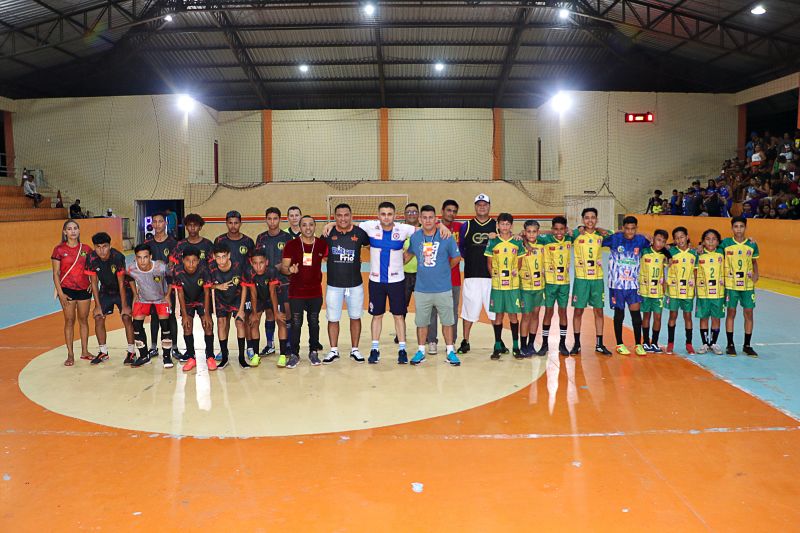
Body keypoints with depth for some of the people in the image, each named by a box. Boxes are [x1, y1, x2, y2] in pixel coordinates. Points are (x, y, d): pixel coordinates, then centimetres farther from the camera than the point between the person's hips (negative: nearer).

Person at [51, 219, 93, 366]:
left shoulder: (86, 249, 4)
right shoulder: (59, 250, -5)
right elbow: (56, 273, -4)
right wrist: (60, 293, -10)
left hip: (84, 289, 3)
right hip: (67, 290, -3)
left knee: (83, 319, 10)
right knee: (69, 321, 2)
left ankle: (84, 351, 21)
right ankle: (70, 354, 10)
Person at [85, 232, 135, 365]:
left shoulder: (118, 257, -28)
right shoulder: (91, 259, -19)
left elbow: (121, 283, -23)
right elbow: (94, 283, -9)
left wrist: (124, 305, -19)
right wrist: (98, 305, -9)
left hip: (123, 290, -4)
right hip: (105, 291, 4)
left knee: (126, 317, -14)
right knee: (98, 318, -4)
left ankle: (132, 352, -2)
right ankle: (103, 352, 10)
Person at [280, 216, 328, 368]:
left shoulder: (322, 244, -1)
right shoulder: (291, 244, -5)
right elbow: (284, 267, -5)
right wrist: (290, 270, -27)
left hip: (315, 292, 2)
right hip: (296, 292, -2)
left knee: (314, 323, 11)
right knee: (296, 323, 1)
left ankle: (314, 352, 24)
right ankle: (294, 354, 13)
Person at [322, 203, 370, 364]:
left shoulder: (359, 233, -4)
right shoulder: (329, 234, -2)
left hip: (355, 284, 0)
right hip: (333, 284, 0)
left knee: (355, 317, 11)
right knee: (333, 319, 7)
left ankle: (354, 350, 25)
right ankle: (334, 351, 22)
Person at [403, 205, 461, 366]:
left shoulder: (446, 237, -6)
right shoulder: (415, 237, 2)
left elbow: (456, 258, 7)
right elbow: (409, 253, 22)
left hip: (443, 289, -1)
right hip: (422, 289, 2)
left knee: (447, 321, 7)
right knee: (421, 322, 10)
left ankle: (450, 351, 20)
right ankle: (421, 351, 23)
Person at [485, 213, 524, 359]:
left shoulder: (517, 242, 3)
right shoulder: (492, 242, 1)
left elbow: (520, 262, 9)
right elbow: (489, 263, 5)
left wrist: (516, 272, -4)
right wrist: (494, 276, -4)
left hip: (513, 284, 0)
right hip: (497, 285, 0)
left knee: (513, 314, 5)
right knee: (498, 315, 5)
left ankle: (516, 346, 15)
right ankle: (498, 347, 14)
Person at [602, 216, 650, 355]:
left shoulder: (641, 240, 1)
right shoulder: (615, 238, -6)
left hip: (633, 284, 2)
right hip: (616, 283, -2)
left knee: (636, 313, -1)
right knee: (619, 313, 7)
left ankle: (638, 345, 11)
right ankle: (619, 344, 19)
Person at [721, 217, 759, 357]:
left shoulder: (752, 244, 1)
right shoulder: (726, 243, -4)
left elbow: (754, 262, 13)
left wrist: (756, 274, -2)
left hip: (748, 284, 2)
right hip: (731, 284, -2)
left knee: (749, 313, 5)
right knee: (731, 313, 5)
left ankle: (747, 345, 17)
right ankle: (730, 345, 15)